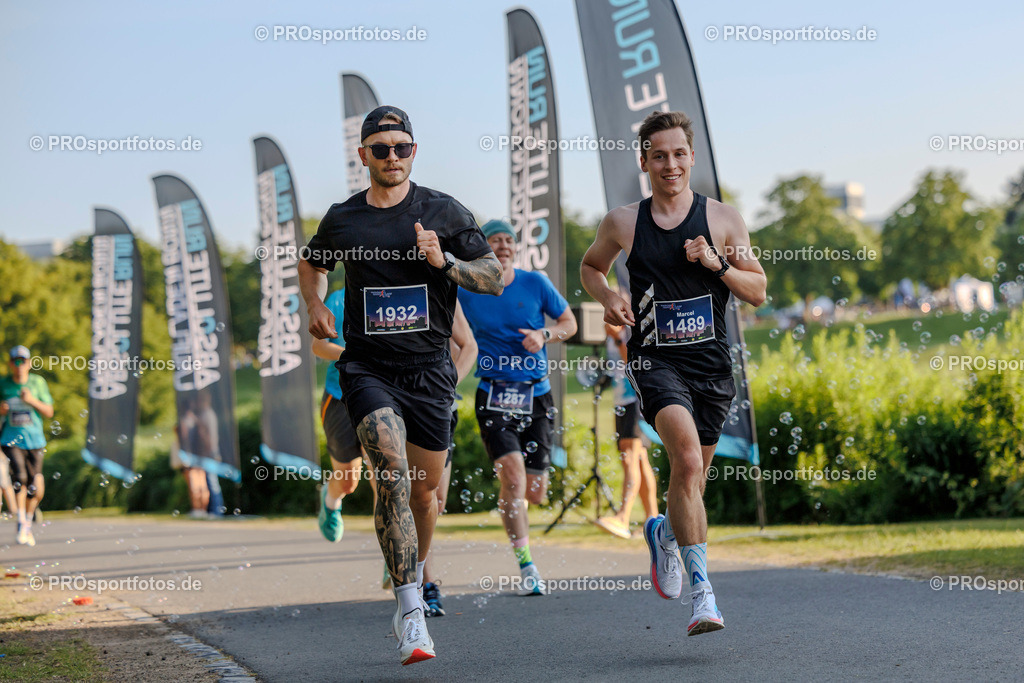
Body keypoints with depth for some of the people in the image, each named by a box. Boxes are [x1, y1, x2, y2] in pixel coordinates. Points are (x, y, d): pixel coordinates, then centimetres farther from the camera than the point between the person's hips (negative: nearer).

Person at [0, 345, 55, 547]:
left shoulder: (38, 383, 1)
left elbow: (49, 412, 2)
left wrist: (32, 401, -15)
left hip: (34, 439, 1)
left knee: (35, 488, 1)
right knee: (19, 477, -22)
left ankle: (28, 522, 24)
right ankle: (21, 524, -13)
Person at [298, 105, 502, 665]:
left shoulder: (444, 212, 1)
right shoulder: (341, 219, 6)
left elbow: (495, 279, 1)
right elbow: (311, 263, 26)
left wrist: (444, 261, -14)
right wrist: (316, 306, 8)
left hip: (428, 368, 1)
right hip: (366, 367, -1)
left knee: (425, 489, 10)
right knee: (393, 472, -21)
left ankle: (414, 577, 40)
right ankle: (412, 615, -23)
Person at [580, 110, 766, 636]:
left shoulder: (722, 219, 4)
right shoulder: (622, 223, 4)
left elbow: (758, 292, 7)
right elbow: (590, 266, 22)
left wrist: (717, 264, -11)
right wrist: (608, 298, 1)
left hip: (711, 363, 2)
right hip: (655, 360, -2)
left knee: (692, 476, 11)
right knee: (688, 457, -25)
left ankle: (664, 531, 48)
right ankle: (702, 592, -26)